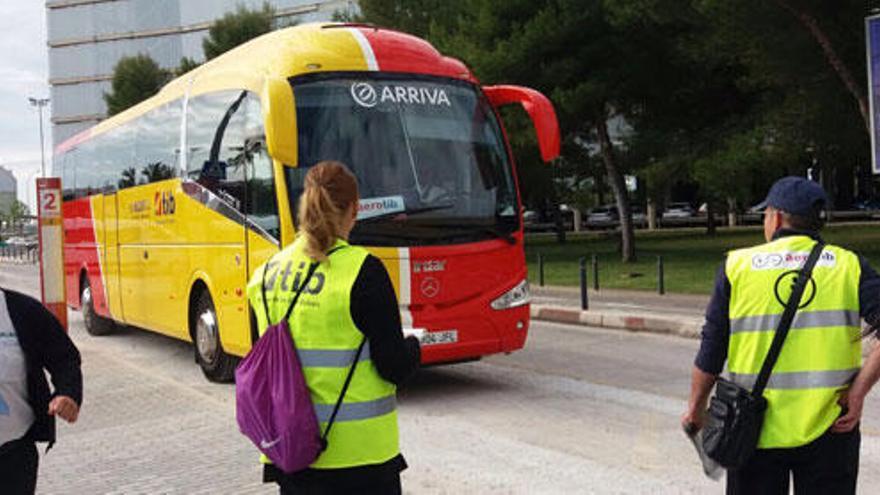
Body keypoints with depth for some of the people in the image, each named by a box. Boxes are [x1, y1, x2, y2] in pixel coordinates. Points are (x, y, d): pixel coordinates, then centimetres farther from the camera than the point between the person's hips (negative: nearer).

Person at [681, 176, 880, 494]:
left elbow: (711, 351, -1)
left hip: (756, 429, 0)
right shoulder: (848, 265, 0)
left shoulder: (738, 266, -2)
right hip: (828, 431, 1)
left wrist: (696, 409, 11)